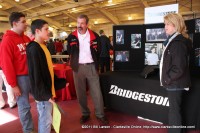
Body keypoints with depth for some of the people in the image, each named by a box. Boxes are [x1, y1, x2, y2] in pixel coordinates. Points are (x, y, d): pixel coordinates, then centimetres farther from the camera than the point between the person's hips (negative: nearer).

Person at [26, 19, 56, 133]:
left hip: (48, 88, 9)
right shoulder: (34, 48, -18)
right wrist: (45, 94, -19)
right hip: (43, 92, -9)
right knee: (46, 120, 3)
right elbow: (36, 74, -21)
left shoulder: (43, 46, 10)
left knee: (45, 117, 21)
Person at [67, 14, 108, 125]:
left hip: (91, 66, -1)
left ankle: (100, 115, 17)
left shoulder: (94, 36, -2)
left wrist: (95, 63, 4)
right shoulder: (71, 36, 0)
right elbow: (70, 52, 11)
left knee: (96, 92, 3)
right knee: (80, 92, 9)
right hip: (78, 67, 1)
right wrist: (74, 62, 6)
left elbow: (98, 51, 8)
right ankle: (85, 114, 25)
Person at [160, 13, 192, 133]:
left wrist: (168, 79, -14)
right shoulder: (175, 40, 12)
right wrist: (167, 78, 14)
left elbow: (179, 68, -26)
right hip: (175, 83, 10)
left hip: (175, 83, -10)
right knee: (176, 109, 21)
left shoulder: (178, 43, -21)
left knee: (175, 111, 2)